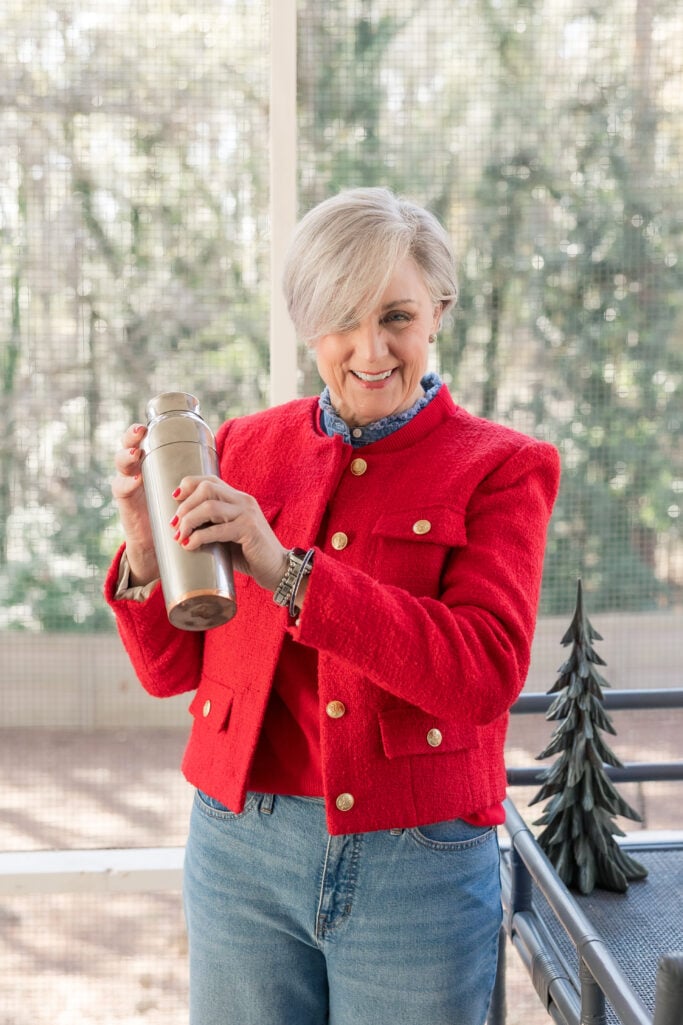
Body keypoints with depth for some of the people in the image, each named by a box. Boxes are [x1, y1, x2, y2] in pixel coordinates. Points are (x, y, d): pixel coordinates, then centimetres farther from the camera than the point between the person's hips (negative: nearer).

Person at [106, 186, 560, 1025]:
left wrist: (288, 572, -27)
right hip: (241, 851, 3)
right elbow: (172, 671, 5)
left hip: (418, 870, -2)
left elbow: (486, 674, -19)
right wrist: (147, 552, -15)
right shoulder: (246, 448, 4)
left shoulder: (500, 469, -5)